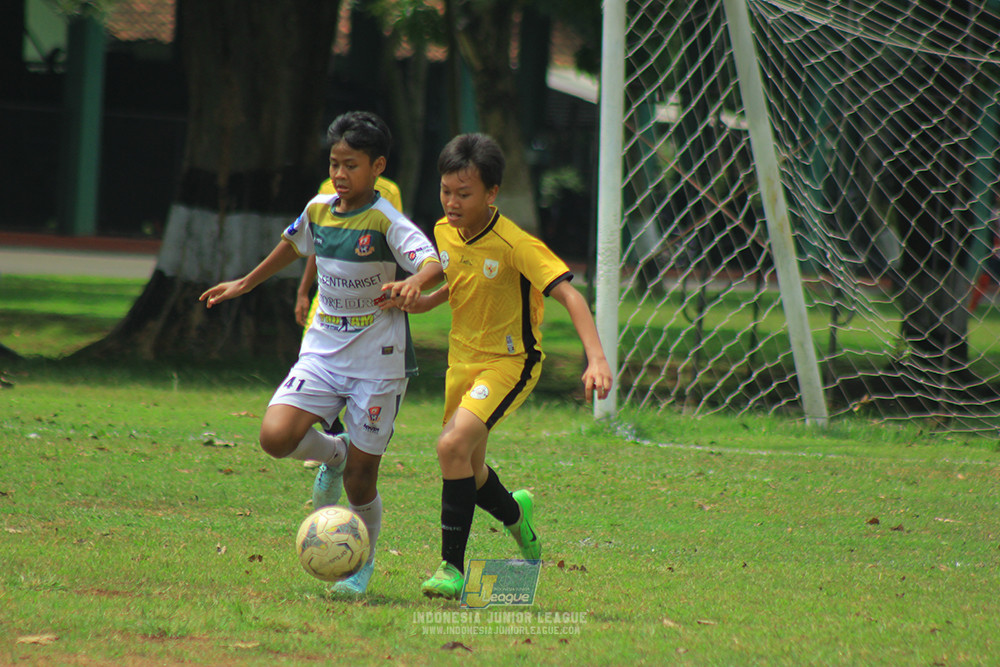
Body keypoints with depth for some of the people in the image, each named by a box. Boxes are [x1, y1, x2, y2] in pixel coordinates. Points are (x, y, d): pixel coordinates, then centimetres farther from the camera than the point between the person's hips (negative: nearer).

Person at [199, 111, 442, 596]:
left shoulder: (386, 222, -14)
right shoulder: (318, 210, 4)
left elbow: (435, 264, -28)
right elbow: (292, 246, 26)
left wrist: (414, 283, -50)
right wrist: (245, 284, 35)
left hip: (378, 360, -5)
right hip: (323, 351, 5)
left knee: (359, 477, -1)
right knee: (276, 436, -17)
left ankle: (361, 564, 24)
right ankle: (333, 455, 16)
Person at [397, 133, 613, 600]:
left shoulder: (515, 245, -22)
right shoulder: (445, 232, -2)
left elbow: (569, 295, -26)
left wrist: (596, 358, -37)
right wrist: (428, 300, 1)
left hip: (509, 363, -7)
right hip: (462, 361, 7)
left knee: (453, 444, -27)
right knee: (467, 473, 15)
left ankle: (452, 568, -19)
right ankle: (514, 512, 50)